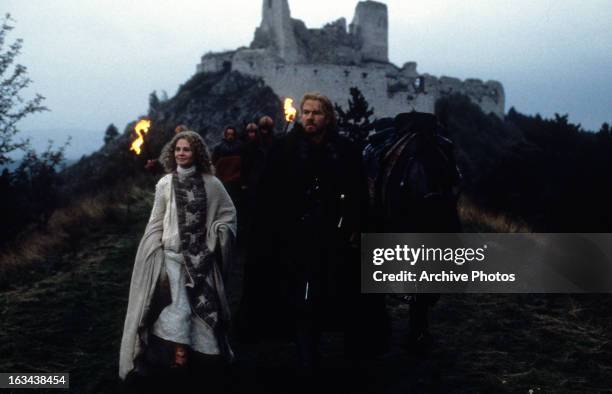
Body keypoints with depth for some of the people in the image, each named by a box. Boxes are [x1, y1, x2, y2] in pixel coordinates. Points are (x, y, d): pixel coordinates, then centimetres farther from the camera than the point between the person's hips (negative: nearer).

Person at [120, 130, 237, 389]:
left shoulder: (211, 183, -1)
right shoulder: (165, 184, 0)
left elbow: (229, 214, 8)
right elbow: (156, 222, 4)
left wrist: (214, 238, -3)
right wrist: (155, 254, 0)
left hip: (200, 256, 1)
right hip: (173, 253, -1)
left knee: (202, 305, 6)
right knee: (179, 306, -4)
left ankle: (201, 353, 18)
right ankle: (179, 356, 4)